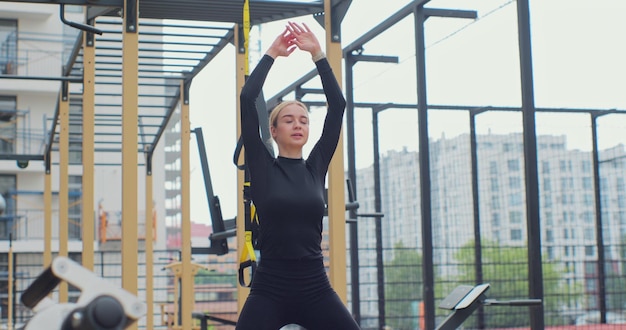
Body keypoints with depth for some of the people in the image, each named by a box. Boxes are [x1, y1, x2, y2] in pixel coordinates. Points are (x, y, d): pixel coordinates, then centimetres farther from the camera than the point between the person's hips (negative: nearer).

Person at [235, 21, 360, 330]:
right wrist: (271, 54, 2)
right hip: (269, 289, -3)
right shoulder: (263, 166, 1)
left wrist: (318, 54, 5)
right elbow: (247, 100, -6)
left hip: (315, 288, 3)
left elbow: (337, 105, 5)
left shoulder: (316, 166, 9)